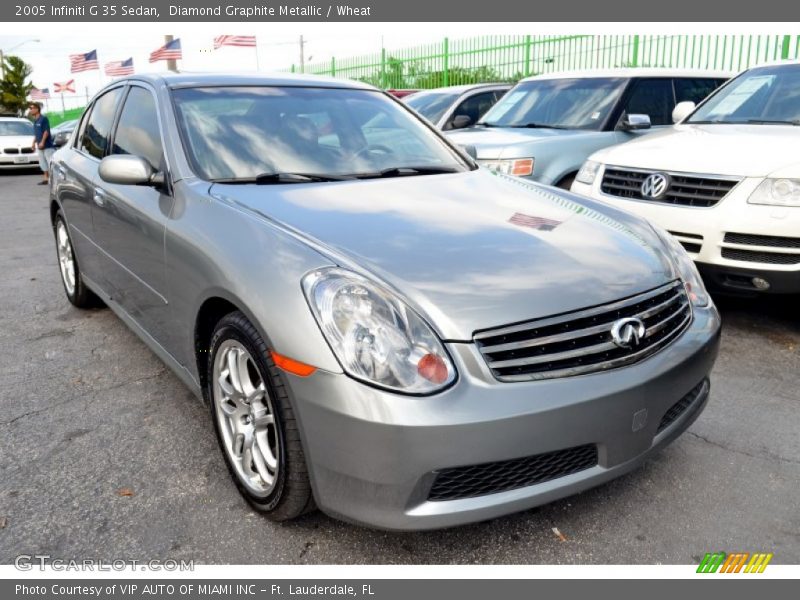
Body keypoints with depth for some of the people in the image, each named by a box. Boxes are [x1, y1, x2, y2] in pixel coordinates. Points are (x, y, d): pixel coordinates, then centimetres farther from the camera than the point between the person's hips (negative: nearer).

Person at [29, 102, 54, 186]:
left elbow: (46, 131, -16)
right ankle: (46, 179, 17)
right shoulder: (35, 120, 15)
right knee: (43, 163, 11)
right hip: (40, 146, 9)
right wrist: (34, 143, 17)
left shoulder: (43, 119, -11)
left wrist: (42, 142, -20)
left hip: (47, 145, -9)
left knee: (51, 162, -9)